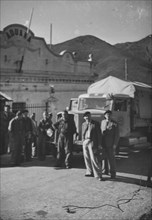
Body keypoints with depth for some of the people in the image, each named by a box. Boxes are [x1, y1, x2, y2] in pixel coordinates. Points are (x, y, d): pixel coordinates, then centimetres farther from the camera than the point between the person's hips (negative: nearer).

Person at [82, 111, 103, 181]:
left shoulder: (96, 123, -1)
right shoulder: (83, 124, 13)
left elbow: (99, 134, -2)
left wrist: (99, 144, -6)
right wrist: (83, 142, 14)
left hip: (92, 142, -5)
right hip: (85, 142, 5)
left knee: (94, 158, -9)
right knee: (86, 158, 9)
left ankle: (98, 175, -4)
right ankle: (90, 172, 24)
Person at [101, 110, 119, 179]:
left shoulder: (115, 124, -6)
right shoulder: (102, 122, 10)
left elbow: (117, 135, -6)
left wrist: (114, 145, -11)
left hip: (110, 144, -5)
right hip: (103, 143, 5)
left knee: (111, 158, -2)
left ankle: (113, 173, 10)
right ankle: (105, 170, 29)